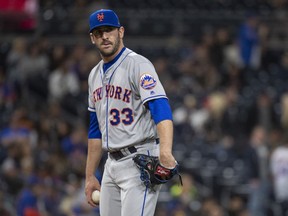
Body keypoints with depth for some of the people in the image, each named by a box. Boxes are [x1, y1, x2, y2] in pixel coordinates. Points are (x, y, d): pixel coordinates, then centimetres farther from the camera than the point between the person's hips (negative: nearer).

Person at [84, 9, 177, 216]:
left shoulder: (138, 65, -11)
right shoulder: (95, 75, 15)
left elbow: (160, 108, -26)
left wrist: (165, 151, -42)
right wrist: (90, 176, 20)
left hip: (140, 161, -8)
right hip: (112, 165, 8)